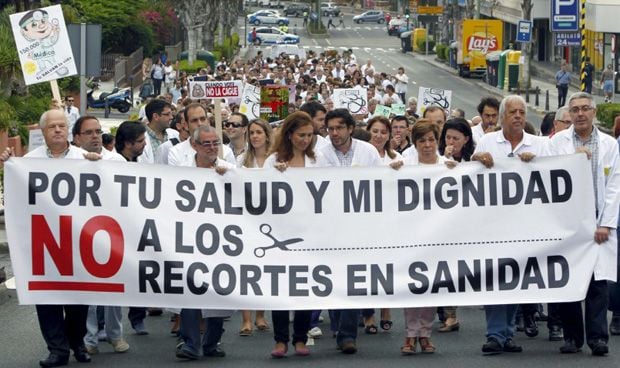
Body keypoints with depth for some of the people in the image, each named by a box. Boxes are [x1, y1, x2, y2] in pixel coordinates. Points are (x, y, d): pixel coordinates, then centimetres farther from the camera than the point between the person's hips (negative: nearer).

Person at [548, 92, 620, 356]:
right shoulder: (558, 142, 6)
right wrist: (574, 159, -12)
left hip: (597, 223, 0)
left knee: (598, 280, -6)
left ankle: (598, 337, -4)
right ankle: (572, 337, 8)